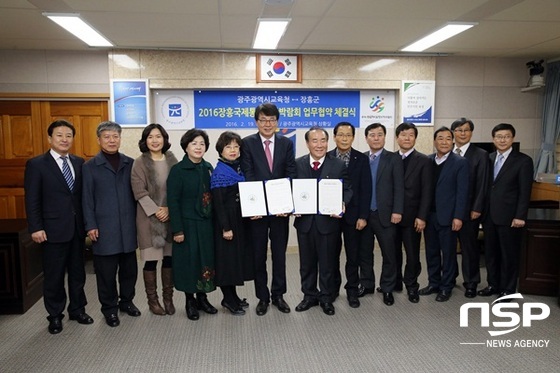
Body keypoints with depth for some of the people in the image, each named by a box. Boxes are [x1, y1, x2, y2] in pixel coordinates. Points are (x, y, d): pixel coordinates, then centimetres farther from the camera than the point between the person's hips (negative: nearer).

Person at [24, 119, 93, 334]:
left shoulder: (79, 163, 7)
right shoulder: (36, 164, -5)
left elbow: (83, 194, 7)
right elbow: (32, 200, -7)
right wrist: (35, 228, -12)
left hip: (77, 228, 4)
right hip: (53, 229, -4)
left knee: (77, 272, 14)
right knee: (54, 276, 8)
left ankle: (77, 309, 30)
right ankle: (55, 316, 24)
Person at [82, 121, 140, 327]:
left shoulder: (130, 163, 7)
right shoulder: (90, 166, 3)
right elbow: (87, 198, 0)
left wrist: (139, 220, 4)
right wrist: (90, 226, -5)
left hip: (128, 226, 2)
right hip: (104, 228, -2)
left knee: (129, 267, 10)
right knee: (106, 270, 6)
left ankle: (126, 301, 30)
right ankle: (109, 308, 22)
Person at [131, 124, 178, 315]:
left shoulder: (172, 160, 6)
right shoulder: (139, 163, -2)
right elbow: (139, 192, -8)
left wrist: (168, 209, -8)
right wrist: (156, 211, -14)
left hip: (171, 216, 3)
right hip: (149, 217, -3)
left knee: (169, 258, 7)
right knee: (151, 260, 3)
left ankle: (168, 298, 21)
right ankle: (152, 299, 19)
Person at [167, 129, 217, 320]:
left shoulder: (208, 168, 7)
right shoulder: (177, 170, -9)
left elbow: (213, 196, 9)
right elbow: (173, 201, -11)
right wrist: (177, 229, -15)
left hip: (207, 223, 5)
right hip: (188, 224, -5)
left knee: (207, 259, 10)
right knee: (189, 260, 4)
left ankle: (202, 297, 27)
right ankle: (190, 301, 20)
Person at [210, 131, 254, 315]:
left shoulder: (240, 169, 9)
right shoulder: (219, 173, -13)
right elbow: (218, 203, -16)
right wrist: (225, 228, -18)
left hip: (240, 219, 8)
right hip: (226, 220, -8)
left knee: (238, 255, 13)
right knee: (227, 257, 0)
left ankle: (233, 296, 26)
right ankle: (228, 299, 14)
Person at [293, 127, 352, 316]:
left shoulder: (339, 165, 0)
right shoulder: (297, 164, 4)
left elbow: (347, 189, -2)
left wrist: (342, 204, -21)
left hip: (328, 220, -2)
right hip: (304, 220, 2)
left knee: (327, 262, 10)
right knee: (307, 262, 13)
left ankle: (326, 297, 27)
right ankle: (309, 295, 30)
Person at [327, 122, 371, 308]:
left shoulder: (362, 159, 0)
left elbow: (365, 190, -4)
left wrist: (363, 216, -9)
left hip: (353, 214, -1)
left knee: (353, 255, 8)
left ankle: (352, 290, 22)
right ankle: (333, 288, 27)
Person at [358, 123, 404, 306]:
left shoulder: (394, 159, 0)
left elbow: (399, 187, -4)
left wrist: (397, 211, -11)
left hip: (385, 214, -2)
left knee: (389, 253, 5)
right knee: (364, 252, 11)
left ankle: (387, 288, 20)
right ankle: (366, 284, 27)